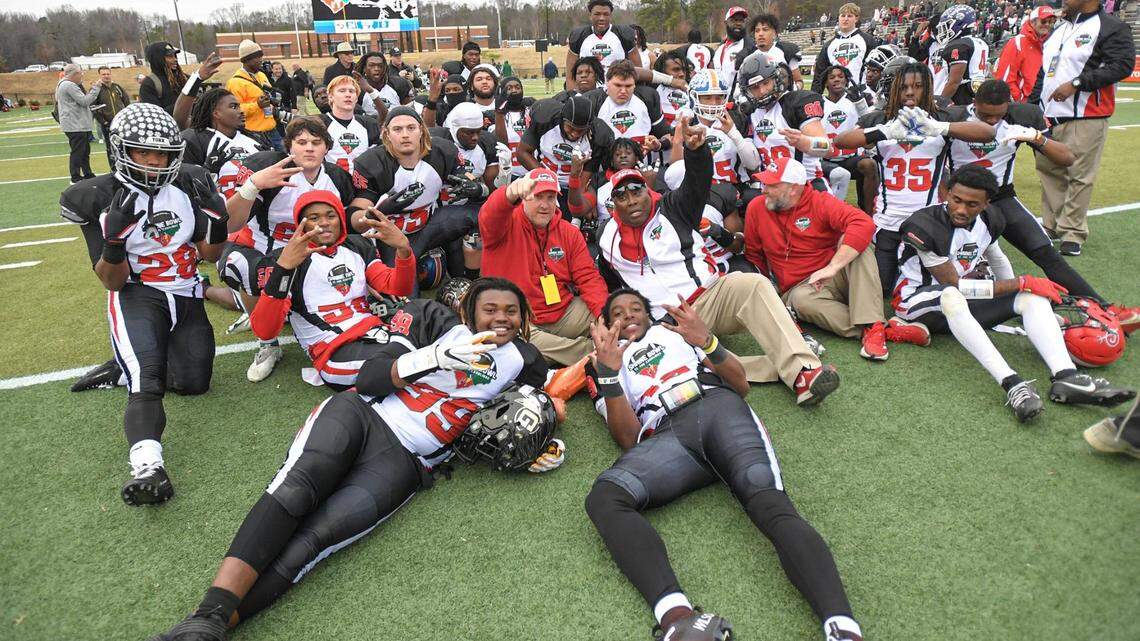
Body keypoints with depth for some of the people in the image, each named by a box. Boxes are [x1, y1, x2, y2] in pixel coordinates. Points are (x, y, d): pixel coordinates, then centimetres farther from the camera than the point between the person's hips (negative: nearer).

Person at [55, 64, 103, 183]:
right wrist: (95, 88, -12)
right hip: (75, 125, -11)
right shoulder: (69, 85, -16)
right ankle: (76, 178, 0)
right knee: (77, 152, -5)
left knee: (85, 151, 18)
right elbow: (85, 101, -19)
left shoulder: (67, 85, 18)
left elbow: (83, 100, 17)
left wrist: (92, 88, 9)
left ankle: (88, 174, 27)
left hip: (80, 125, 11)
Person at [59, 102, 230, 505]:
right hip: (136, 296, -4)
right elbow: (112, 282, -9)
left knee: (193, 383, -4)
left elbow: (209, 254, 8)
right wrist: (114, 238, -29)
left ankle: (132, 364, 24)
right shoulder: (101, 199, -8)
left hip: (186, 296, 4)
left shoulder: (187, 185, 0)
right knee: (147, 382, -28)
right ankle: (147, 466, -44)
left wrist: (217, 221, -14)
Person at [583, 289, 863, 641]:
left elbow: (741, 385, 20)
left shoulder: (677, 330, 33)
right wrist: (609, 373, 0)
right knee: (604, 497, -32)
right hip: (667, 436, 0)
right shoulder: (604, 366, 31)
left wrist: (707, 342, 1)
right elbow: (629, 439, 12)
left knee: (771, 502, -31)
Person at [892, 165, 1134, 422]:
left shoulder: (991, 221, 0)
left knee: (1031, 296, -12)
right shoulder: (924, 226, -23)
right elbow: (954, 285, -23)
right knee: (952, 296, -41)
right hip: (918, 299, -7)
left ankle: (1065, 376, -32)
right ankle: (1012, 383, -49)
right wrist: (1021, 283, -21)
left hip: (963, 303, 7)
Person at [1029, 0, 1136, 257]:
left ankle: (1072, 233, 1)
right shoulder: (1059, 29, 19)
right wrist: (1032, 103, 19)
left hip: (1086, 119, -7)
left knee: (1079, 176, -5)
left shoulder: (1112, 28, -5)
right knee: (1049, 171, 11)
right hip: (1049, 117, 7)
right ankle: (1052, 227, 22)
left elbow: (1122, 66, -16)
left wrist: (1076, 84, -20)